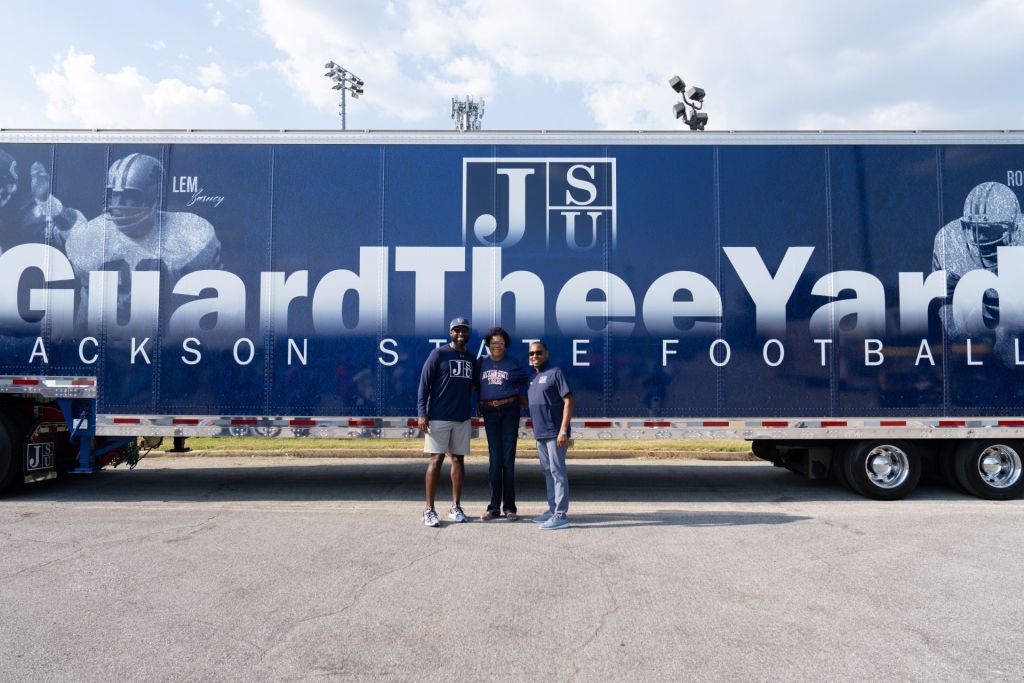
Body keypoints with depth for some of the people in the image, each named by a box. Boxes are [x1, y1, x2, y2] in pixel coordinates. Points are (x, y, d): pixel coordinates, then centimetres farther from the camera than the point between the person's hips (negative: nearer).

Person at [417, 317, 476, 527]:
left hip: (463, 418, 5)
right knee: (436, 460, -5)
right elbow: (424, 383, -7)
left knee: (458, 459, 8)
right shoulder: (438, 354, -4)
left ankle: (456, 507, 17)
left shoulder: (472, 359, 12)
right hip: (438, 417, -5)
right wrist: (421, 413, -14)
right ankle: (429, 510, 0)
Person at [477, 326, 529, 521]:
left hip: (509, 410, -1)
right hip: (489, 412, 1)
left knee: (508, 458, -1)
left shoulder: (513, 363, 3)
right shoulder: (481, 363, 8)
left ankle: (509, 506, 6)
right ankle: (494, 506, 8)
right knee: (494, 458, 2)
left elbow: (523, 383, 12)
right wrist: (478, 406, 4)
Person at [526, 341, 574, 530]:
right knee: (547, 472, 14)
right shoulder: (533, 378, 16)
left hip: (554, 433, -8)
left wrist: (563, 431, -19)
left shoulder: (555, 373, -8)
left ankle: (561, 515, -2)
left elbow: (568, 402, -13)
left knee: (557, 472, -6)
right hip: (540, 434, 8)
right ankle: (552, 510, 24)